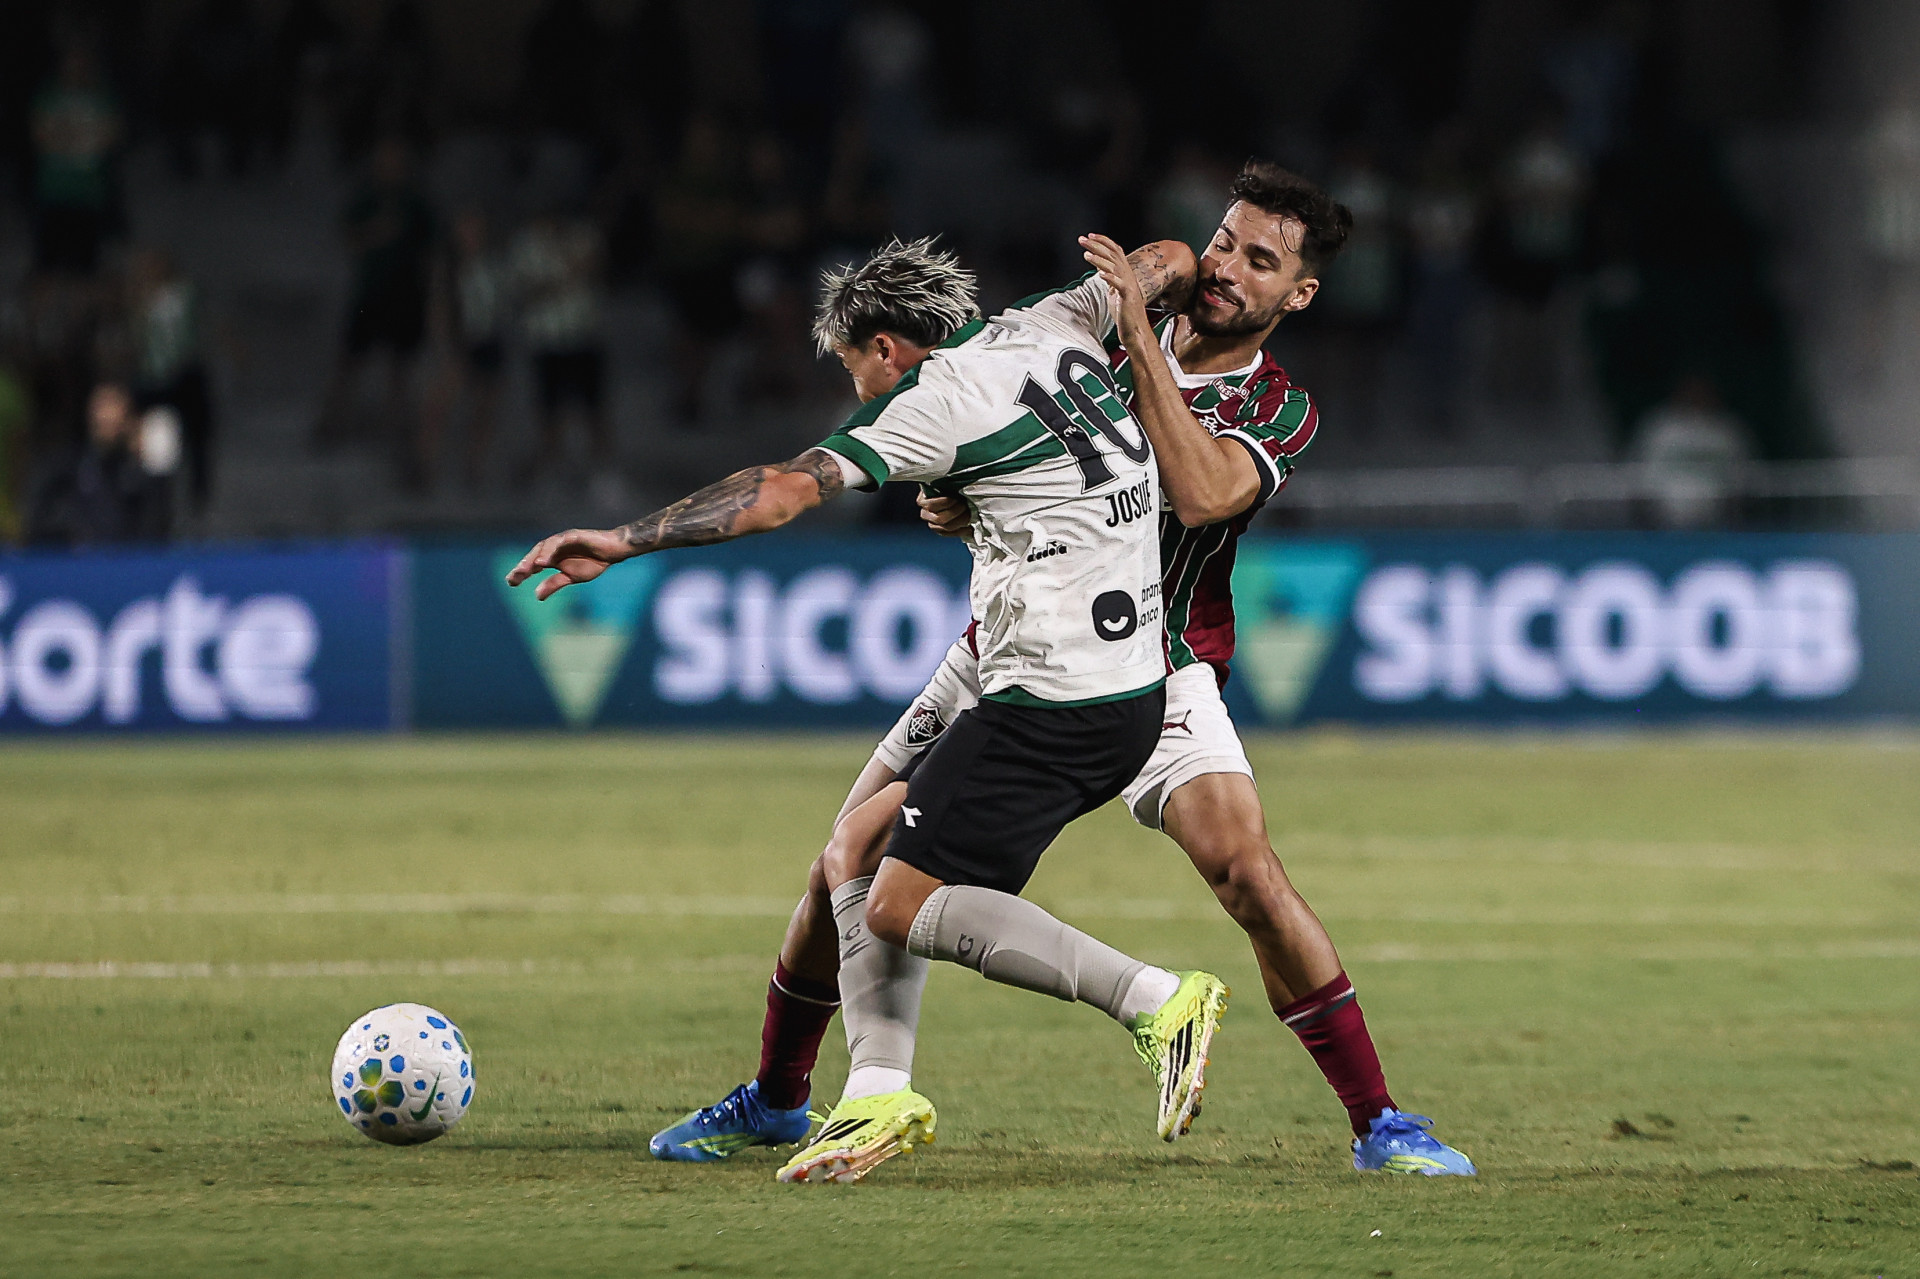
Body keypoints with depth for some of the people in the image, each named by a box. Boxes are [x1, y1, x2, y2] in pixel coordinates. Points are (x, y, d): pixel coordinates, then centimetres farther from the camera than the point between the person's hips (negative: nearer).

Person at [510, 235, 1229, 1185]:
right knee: (860, 848, 13)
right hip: (1136, 688, 10)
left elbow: (784, 491, -13)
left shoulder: (936, 398, -9)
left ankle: (1155, 1001, -12)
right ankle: (878, 1097, 7)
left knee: (903, 907, -10)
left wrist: (624, 541, -11)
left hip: (1051, 703, -10)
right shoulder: (1050, 326, 12)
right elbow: (1163, 265, 27)